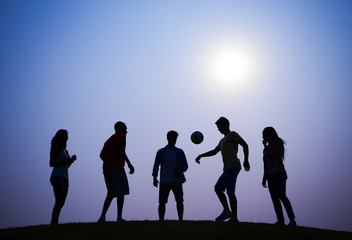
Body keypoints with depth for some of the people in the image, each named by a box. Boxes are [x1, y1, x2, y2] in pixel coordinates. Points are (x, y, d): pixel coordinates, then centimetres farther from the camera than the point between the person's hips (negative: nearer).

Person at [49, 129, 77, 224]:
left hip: (64, 179, 8)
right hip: (57, 177, -8)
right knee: (59, 201, -20)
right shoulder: (55, 148, 0)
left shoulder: (65, 150, 23)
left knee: (61, 203, 4)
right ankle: (53, 223, -25)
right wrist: (66, 161, -12)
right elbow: (51, 164, -9)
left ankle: (54, 224, 5)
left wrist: (72, 160, 5)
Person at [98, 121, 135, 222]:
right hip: (117, 166, -8)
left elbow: (102, 155, 20)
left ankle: (102, 216, -2)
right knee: (121, 192, -4)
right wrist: (129, 164, -15)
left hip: (106, 167, 8)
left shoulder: (109, 139, 28)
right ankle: (119, 217, -8)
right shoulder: (121, 135, 5)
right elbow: (120, 148, -13)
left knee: (111, 193, 9)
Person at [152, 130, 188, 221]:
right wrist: (154, 178, -3)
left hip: (177, 180, 0)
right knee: (162, 202, 2)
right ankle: (161, 220, 15)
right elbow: (156, 166, 9)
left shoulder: (180, 152, 9)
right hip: (164, 181, 0)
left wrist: (180, 170, -12)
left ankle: (180, 219, -9)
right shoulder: (161, 152, 8)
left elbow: (185, 165, 11)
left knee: (179, 200, -14)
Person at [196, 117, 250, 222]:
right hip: (227, 169, 10)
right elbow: (214, 152, 31)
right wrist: (201, 155, 20)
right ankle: (226, 211, 2)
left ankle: (234, 218, -12)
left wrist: (246, 160, -18)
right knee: (218, 188, 7)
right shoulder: (223, 140, 29)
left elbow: (245, 145, -8)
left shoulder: (232, 134, 2)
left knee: (230, 192, -13)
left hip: (233, 166, -10)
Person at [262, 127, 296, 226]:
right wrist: (264, 178, 16)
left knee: (282, 196, -21)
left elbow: (270, 156, -16)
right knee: (274, 198, -4)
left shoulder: (277, 143, -3)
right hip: (270, 176, 8)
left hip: (279, 174, -8)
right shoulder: (268, 147, 22)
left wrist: (265, 145, -1)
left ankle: (292, 221, -22)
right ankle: (280, 221, -9)